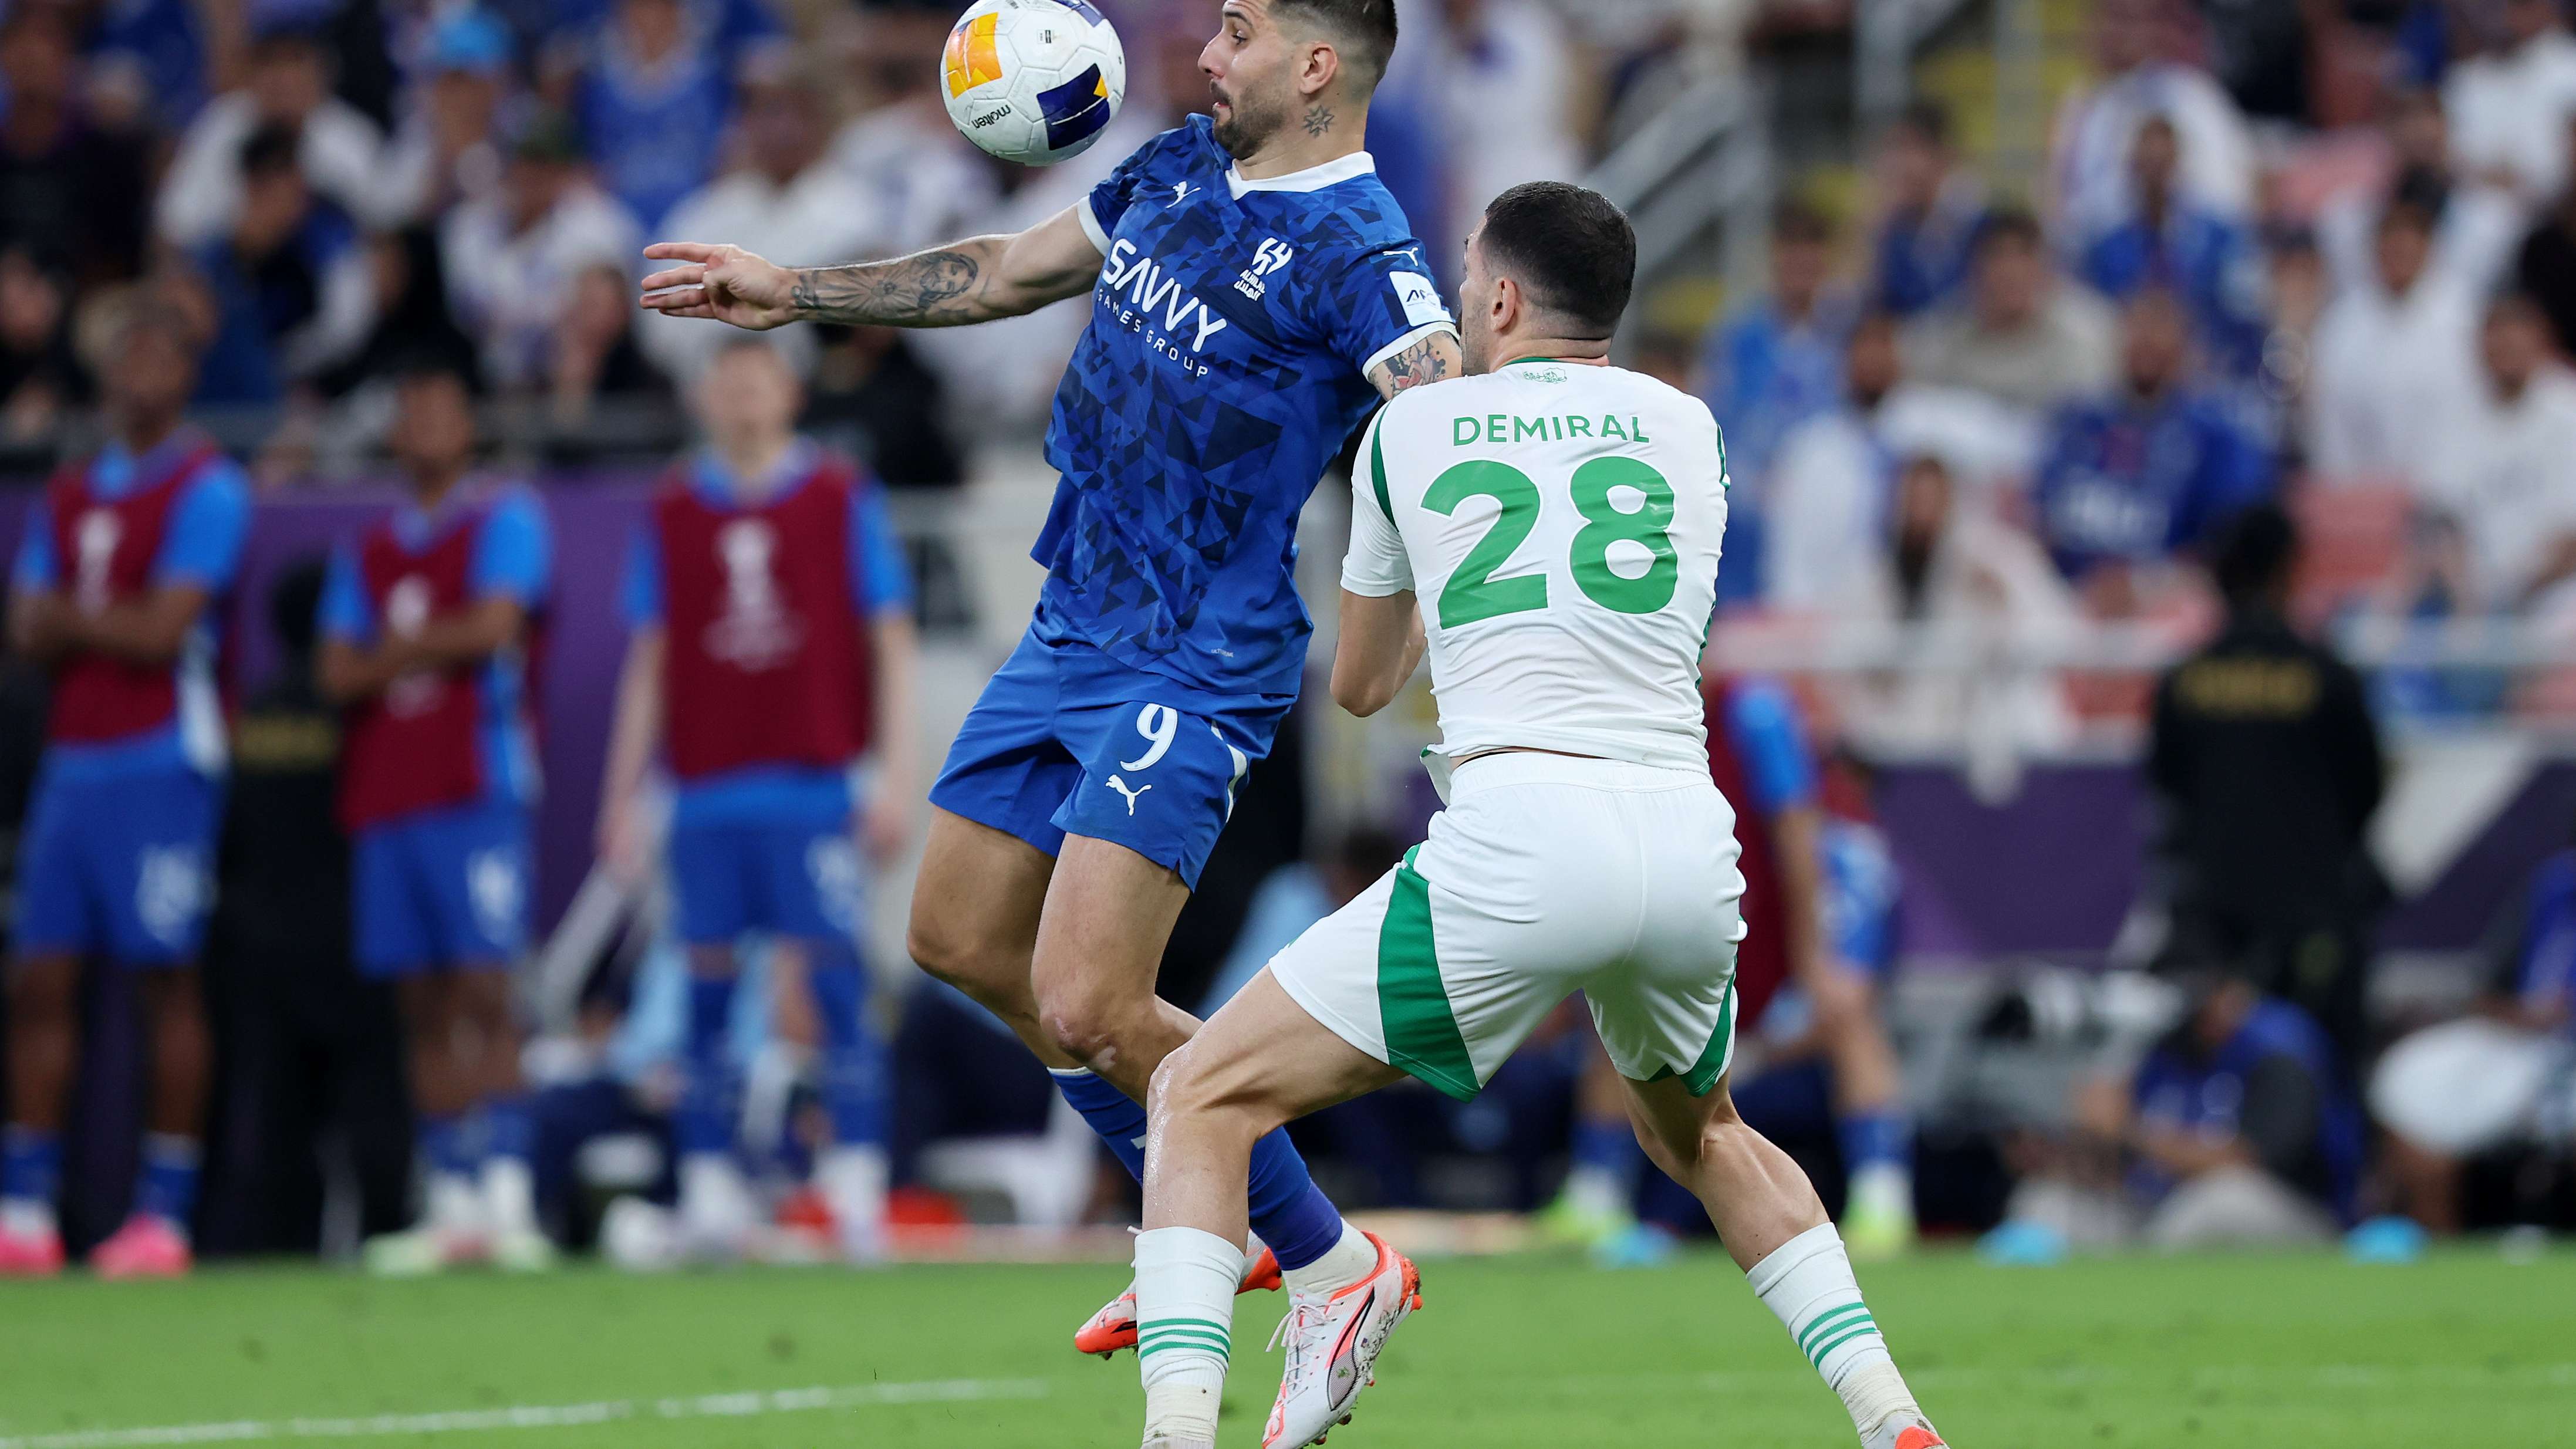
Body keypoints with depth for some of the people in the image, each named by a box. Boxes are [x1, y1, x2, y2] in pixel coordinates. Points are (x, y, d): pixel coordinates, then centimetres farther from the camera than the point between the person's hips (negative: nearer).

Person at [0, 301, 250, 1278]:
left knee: (166, 979, -5)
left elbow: (163, 630, -12)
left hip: (160, 766, -7)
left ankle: (164, 1215, -4)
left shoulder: (205, 490, -3)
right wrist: (115, 623, -9)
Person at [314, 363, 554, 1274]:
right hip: (385, 801, 5)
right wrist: (433, 651, -6)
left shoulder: (505, 522, 5)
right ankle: (450, 1207, 3)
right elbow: (337, 672, 10)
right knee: (422, 1009, 2)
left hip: (477, 793, -5)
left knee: (483, 995, -12)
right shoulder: (369, 550, 20)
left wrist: (396, 649, 2)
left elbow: (493, 624, -10)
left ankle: (505, 1197, -16)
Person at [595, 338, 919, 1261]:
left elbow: (890, 643, 5)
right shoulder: (672, 515, 11)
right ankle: (710, 1190, 4)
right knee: (709, 989, 1)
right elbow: (649, 664, 14)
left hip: (813, 788, -2)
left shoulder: (842, 502, 5)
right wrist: (622, 798, 10)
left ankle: (857, 1187, -9)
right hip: (708, 794, 2)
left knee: (834, 980, -8)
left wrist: (895, 778, -3)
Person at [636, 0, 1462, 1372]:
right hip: (1071, 630, 9)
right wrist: (795, 292, 28)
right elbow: (1014, 272, 23)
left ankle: (1330, 1264, 2)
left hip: (1191, 676, -9)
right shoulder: (1179, 167, 8)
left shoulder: (1352, 250, -18)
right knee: (960, 941, 17)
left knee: (1087, 1012, -17)